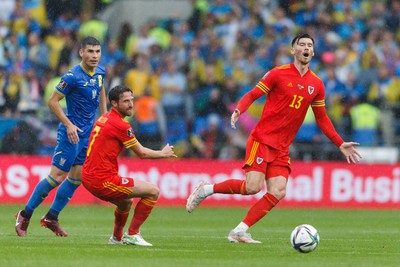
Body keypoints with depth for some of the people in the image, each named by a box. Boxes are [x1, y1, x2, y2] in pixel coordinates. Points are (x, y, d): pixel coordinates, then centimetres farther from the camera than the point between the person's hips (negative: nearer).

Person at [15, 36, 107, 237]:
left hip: (88, 133, 8)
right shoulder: (72, 76, -19)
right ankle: (25, 215, 5)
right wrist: (69, 124, -21)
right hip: (72, 131, -8)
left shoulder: (100, 72, 4)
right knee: (57, 176, -7)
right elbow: (52, 101, -16)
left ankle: (51, 218, 18)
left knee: (76, 178, 7)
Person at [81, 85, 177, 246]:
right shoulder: (120, 125, -13)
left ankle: (116, 238, 43)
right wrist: (163, 154, 12)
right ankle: (132, 234, 0)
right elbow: (142, 153, -4)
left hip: (88, 179, 10)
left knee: (126, 201, 34)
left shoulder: (103, 119, 13)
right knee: (153, 191, -4)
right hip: (103, 180, -10)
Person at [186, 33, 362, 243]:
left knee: (278, 193, -10)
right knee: (253, 186, -18)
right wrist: (239, 110, -23)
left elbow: (322, 119, 19)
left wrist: (341, 145, 15)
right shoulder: (278, 74, -4)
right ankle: (206, 189, 3)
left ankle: (239, 232, -4)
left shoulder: (316, 85, 11)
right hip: (261, 139, -5)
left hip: (282, 148, 6)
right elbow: (252, 94, -3)